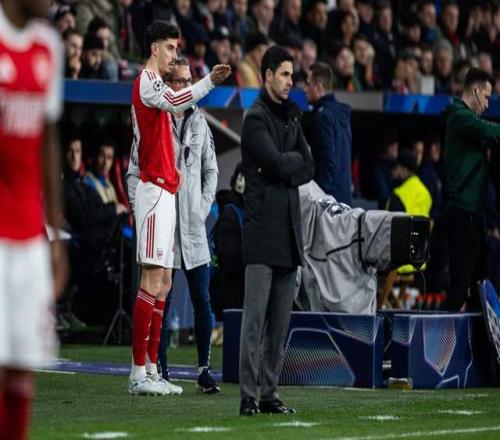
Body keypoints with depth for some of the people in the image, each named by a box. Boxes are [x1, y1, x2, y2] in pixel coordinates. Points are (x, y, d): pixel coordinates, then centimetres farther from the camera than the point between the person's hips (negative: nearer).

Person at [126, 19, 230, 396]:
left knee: (164, 282, 11)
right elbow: (176, 102, -31)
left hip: (164, 191, 10)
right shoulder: (147, 81, -9)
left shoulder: (155, 84, 22)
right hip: (153, 190, -10)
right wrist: (209, 82, -43)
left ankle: (151, 369, 13)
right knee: (153, 280, -12)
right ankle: (139, 372, -12)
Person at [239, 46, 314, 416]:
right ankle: (248, 396, -9)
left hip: (289, 229, 8)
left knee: (281, 319, 7)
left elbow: (308, 169, 13)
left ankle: (270, 392, 11)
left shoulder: (291, 118, 19)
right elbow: (277, 163, -16)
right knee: (255, 316, -9)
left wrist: (285, 171, -4)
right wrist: (296, 157, 3)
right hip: (263, 229, -8)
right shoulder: (256, 118, -6)